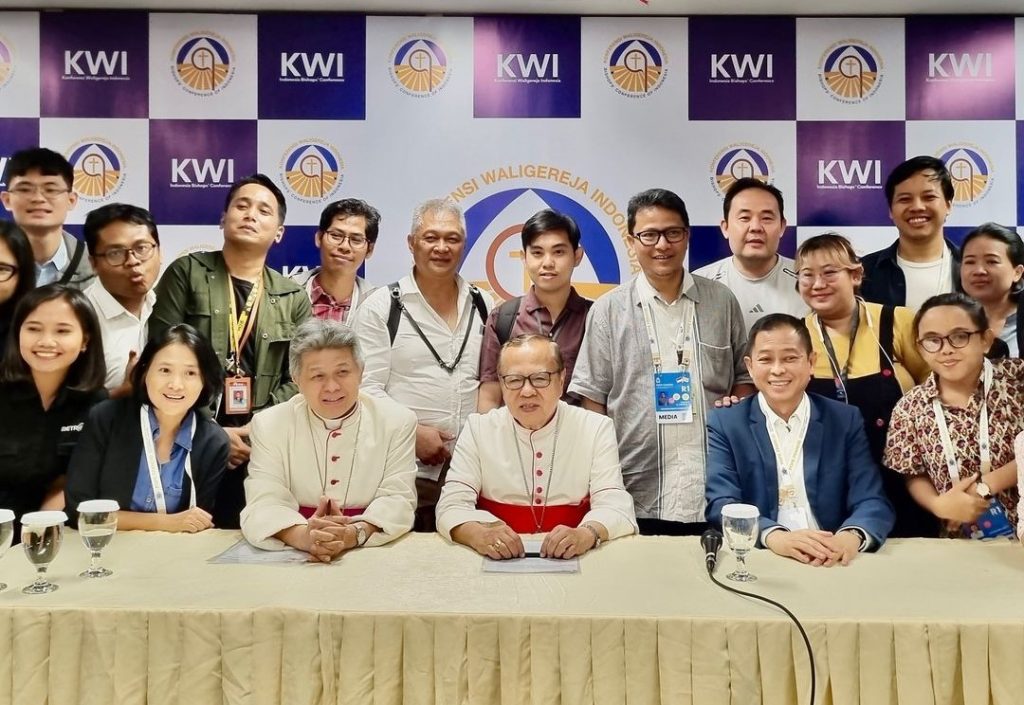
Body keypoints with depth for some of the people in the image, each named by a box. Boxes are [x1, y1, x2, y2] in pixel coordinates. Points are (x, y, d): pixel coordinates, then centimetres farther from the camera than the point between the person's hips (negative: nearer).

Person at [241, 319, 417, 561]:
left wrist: (355, 534, -28)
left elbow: (398, 499, -8)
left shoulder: (397, 422, -1)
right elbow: (264, 503, -10)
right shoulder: (269, 424, 0)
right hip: (292, 557, 0)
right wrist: (303, 536, -31)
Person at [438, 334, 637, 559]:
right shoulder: (477, 429, 0)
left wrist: (587, 534, -31)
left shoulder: (597, 429, -1)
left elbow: (615, 506, -8)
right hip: (498, 562, 1)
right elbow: (452, 505, -7)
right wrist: (479, 535, -29)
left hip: (572, 561, 0)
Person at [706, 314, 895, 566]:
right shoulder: (725, 423, 3)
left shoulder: (846, 420, 8)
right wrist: (773, 536, -27)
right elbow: (721, 505, -8)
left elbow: (873, 502, -1)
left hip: (832, 562, 2)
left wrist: (851, 536, -23)